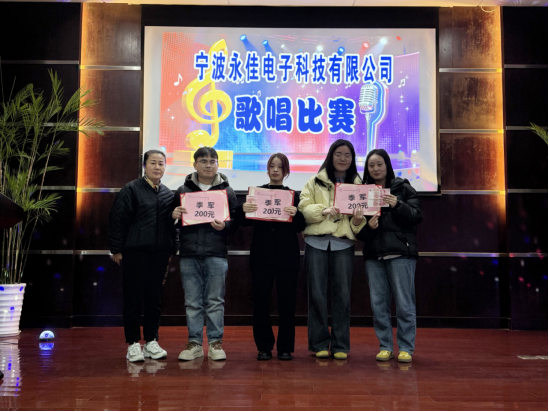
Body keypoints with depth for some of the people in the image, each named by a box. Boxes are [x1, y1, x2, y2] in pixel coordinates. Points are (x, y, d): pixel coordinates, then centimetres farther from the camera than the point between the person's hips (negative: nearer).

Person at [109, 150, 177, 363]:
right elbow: (117, 219, -4)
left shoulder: (168, 194, 13)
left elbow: (173, 223, 18)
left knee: (155, 297, 8)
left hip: (160, 253, 4)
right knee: (133, 297, 0)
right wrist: (116, 249, -6)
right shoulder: (131, 190, -2)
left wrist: (172, 250, 13)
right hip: (135, 251, -4)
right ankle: (133, 344, 9)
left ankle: (151, 341, 19)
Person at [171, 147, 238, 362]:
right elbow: (171, 219, 14)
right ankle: (194, 343, 15)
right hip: (189, 255, 1)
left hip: (216, 254, -1)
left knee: (215, 302, 3)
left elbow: (236, 222, 6)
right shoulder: (182, 191, 11)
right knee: (192, 303, 6)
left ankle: (215, 342, 13)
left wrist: (224, 226, -14)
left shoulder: (227, 191, 8)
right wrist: (173, 216, -8)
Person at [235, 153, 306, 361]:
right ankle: (264, 347, 13)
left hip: (287, 256, 0)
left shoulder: (293, 195, 7)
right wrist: (242, 210, -18)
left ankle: (285, 347, 13)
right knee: (261, 301, 1)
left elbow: (300, 227, 0)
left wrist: (296, 214, -20)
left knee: (287, 301, 2)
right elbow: (245, 222, 3)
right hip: (262, 256, 0)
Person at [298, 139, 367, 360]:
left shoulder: (358, 184, 16)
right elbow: (303, 209, 2)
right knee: (317, 293, -1)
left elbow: (363, 215, 13)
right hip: (317, 242, -1)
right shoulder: (316, 182, 12)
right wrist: (324, 210, -14)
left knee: (342, 294, 0)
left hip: (344, 244, 1)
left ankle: (340, 345, 10)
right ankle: (320, 344, 10)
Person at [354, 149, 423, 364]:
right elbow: (358, 229, 9)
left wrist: (398, 205, -16)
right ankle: (385, 347, 15)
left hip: (401, 252, -3)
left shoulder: (403, 187, 5)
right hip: (374, 254, 3)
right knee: (378, 303, 5)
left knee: (404, 303, -3)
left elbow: (417, 216, -1)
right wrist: (367, 227, -13)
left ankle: (406, 348, 7)